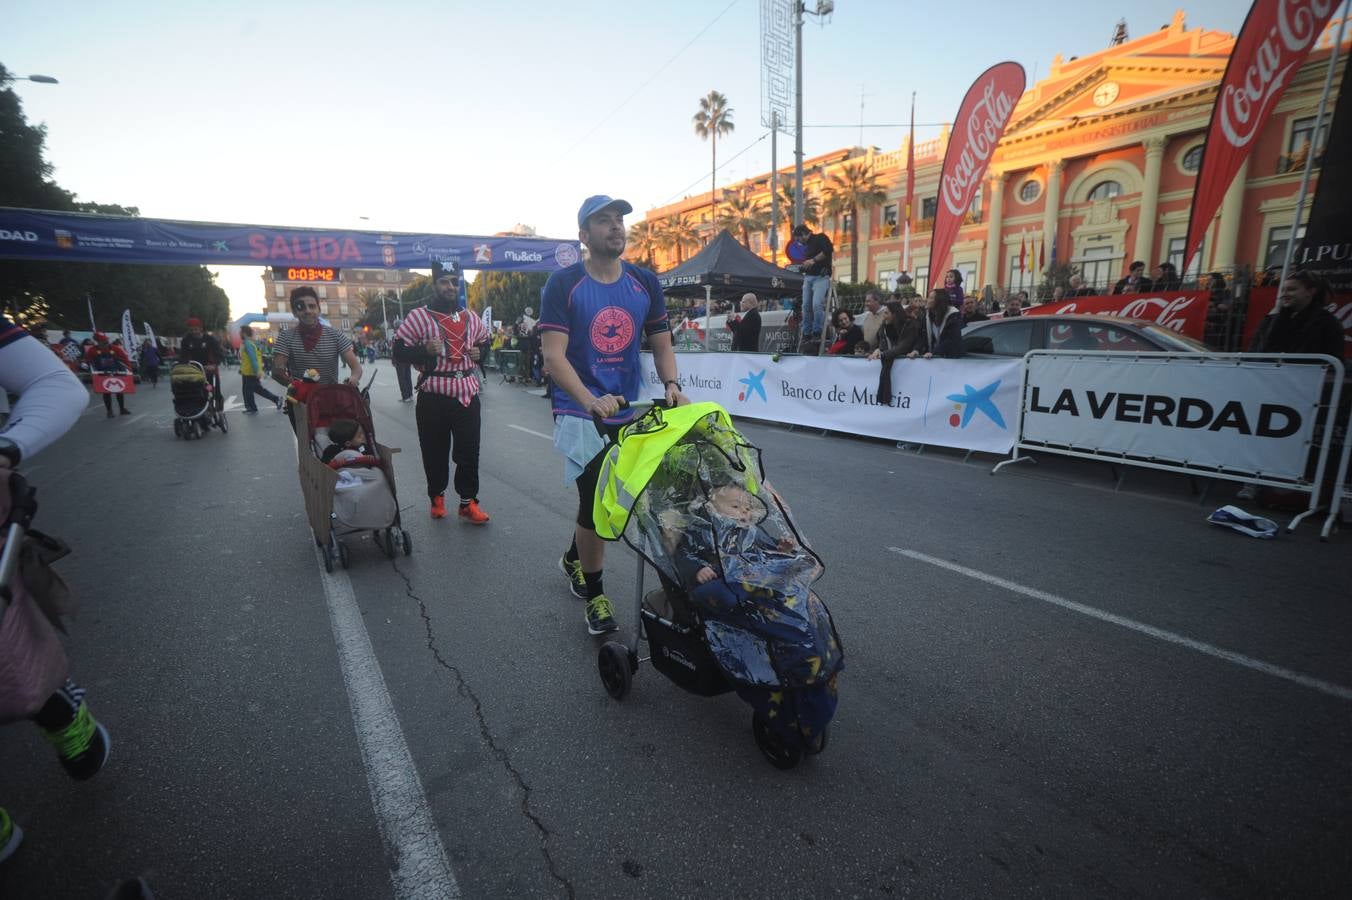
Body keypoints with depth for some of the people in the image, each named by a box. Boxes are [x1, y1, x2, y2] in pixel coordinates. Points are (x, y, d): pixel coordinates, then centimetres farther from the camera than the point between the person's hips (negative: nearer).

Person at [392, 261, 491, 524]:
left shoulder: (471, 318, 11)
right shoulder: (418, 317, -3)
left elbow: (485, 341, 27)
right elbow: (399, 349, -3)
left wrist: (480, 352, 6)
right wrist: (425, 350, -19)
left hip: (467, 393, 3)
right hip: (434, 396, -3)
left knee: (469, 450, 4)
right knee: (435, 451, 8)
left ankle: (468, 502, 15)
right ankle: (437, 496, 30)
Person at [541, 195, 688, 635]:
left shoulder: (645, 283, 5)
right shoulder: (563, 284, -7)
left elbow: (661, 344, 8)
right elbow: (554, 355, -15)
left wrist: (671, 384, -13)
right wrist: (591, 400, -31)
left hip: (629, 410, 4)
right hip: (580, 411, -4)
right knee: (596, 500, -6)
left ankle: (574, 558, 45)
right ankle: (594, 595, 16)